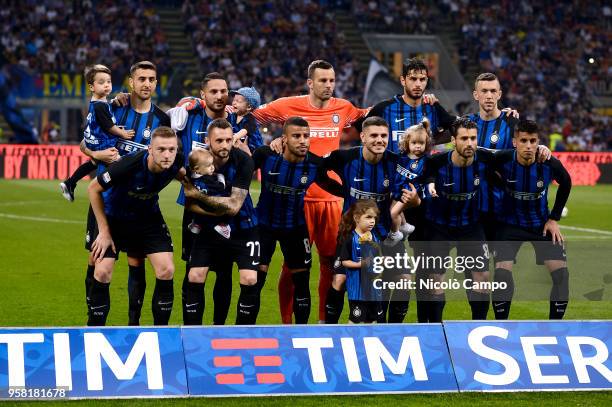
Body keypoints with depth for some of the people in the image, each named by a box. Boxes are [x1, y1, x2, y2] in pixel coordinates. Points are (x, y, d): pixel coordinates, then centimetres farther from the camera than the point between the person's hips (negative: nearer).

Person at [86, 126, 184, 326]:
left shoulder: (175, 162, -23)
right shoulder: (130, 165, -36)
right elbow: (93, 189, -20)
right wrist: (104, 231, -16)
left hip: (149, 217, 4)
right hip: (114, 216, -3)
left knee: (166, 271, -9)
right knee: (102, 273, -13)